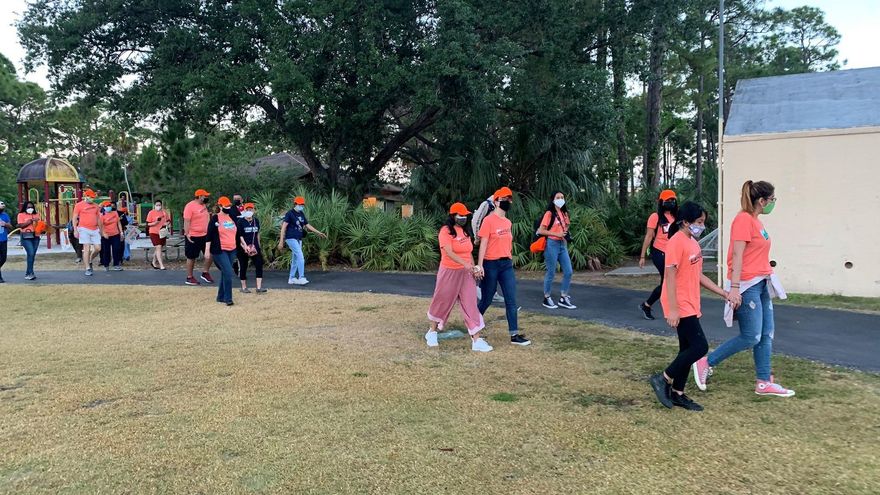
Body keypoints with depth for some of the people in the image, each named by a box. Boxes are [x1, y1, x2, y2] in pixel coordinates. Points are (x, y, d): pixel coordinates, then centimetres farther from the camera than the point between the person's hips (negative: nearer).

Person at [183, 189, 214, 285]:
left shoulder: (205, 206, 9)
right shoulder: (190, 206, -15)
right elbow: (186, 221, -19)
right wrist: (187, 234, -24)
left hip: (205, 235, 7)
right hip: (193, 236, -7)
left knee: (210, 254, 4)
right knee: (191, 257, 4)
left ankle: (205, 273, 20)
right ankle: (189, 277, 15)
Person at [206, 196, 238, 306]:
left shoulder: (232, 218, 12)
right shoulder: (215, 219, -6)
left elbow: (238, 233, 21)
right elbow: (209, 235, -8)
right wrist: (207, 250, -11)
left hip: (232, 250, 7)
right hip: (219, 251, -6)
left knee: (225, 273, 11)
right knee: (228, 273, -15)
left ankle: (221, 297, 21)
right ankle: (228, 298, -8)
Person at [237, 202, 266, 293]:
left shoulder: (256, 221, 9)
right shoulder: (241, 221, -5)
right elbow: (240, 235, -10)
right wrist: (245, 246, -20)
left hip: (254, 247, 4)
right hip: (243, 247, -4)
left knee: (259, 265, -7)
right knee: (243, 267, 6)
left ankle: (259, 287, -7)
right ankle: (244, 287, 19)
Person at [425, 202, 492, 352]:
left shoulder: (465, 231, 10)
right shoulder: (446, 231, -12)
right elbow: (449, 252, -25)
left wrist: (473, 267, 5)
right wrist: (465, 264, -38)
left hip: (466, 273, 5)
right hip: (449, 272, -5)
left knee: (471, 304, -3)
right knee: (442, 301, 10)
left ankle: (476, 340, -4)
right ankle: (432, 331, 32)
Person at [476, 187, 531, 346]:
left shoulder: (508, 222, 12)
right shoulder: (489, 220, -10)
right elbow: (483, 243, -14)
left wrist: (510, 260, 15)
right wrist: (480, 265, -18)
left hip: (507, 264, 6)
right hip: (491, 264, -6)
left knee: (511, 300, 1)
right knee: (486, 300, 6)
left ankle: (514, 335, 3)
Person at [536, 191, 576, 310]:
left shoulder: (564, 214, 12)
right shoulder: (549, 214, -9)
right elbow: (540, 231, -13)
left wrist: (566, 234, 6)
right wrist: (556, 234, -17)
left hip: (563, 244, 7)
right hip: (552, 244, -7)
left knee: (568, 272, 3)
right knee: (551, 273, -1)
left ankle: (563, 298, 12)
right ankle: (547, 298, 12)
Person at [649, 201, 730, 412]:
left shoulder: (693, 242, 13)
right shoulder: (677, 242, -16)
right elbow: (670, 276, -19)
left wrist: (723, 293, 15)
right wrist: (673, 310, -22)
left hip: (691, 305, 9)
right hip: (681, 306, -9)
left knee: (688, 348, 11)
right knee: (700, 346, -10)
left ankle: (677, 394, 20)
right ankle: (663, 379, 1)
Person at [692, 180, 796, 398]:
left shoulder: (755, 221, 14)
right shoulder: (744, 219, -14)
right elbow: (737, 256, -20)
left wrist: (766, 280, 21)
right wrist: (735, 288, -24)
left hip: (761, 284, 9)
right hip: (747, 286, -9)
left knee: (767, 335, 9)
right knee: (751, 337, -7)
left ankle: (764, 382, 17)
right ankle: (706, 363, 4)